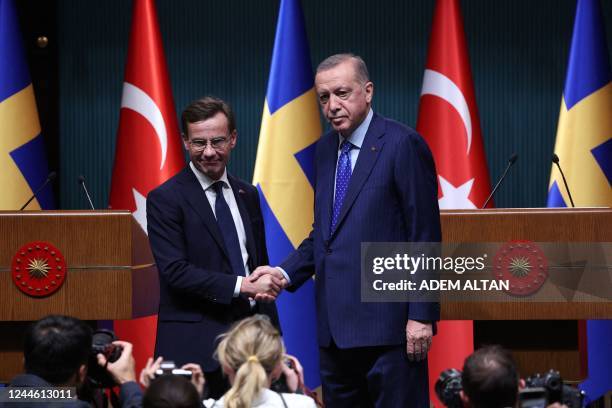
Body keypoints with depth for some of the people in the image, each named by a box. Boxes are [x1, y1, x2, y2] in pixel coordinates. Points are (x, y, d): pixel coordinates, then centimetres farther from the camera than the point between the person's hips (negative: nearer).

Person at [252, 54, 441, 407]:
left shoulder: (403, 145, -9)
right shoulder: (326, 149, 14)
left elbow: (425, 236, -10)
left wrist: (422, 315, -14)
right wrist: (286, 272, 4)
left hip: (386, 322, -7)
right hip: (336, 325, 7)